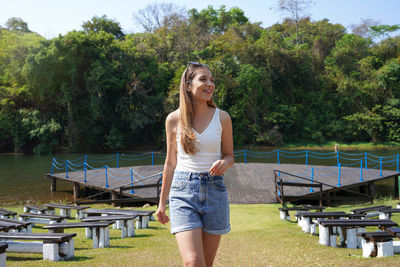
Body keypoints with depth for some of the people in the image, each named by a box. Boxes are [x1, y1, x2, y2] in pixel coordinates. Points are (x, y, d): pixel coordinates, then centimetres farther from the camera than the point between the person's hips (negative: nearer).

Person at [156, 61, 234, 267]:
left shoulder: (222, 118, 2)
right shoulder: (174, 119, 1)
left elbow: (230, 156, 12)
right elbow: (170, 163, 10)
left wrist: (224, 163, -13)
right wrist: (162, 202, 13)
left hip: (214, 190, 2)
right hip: (183, 190, -1)